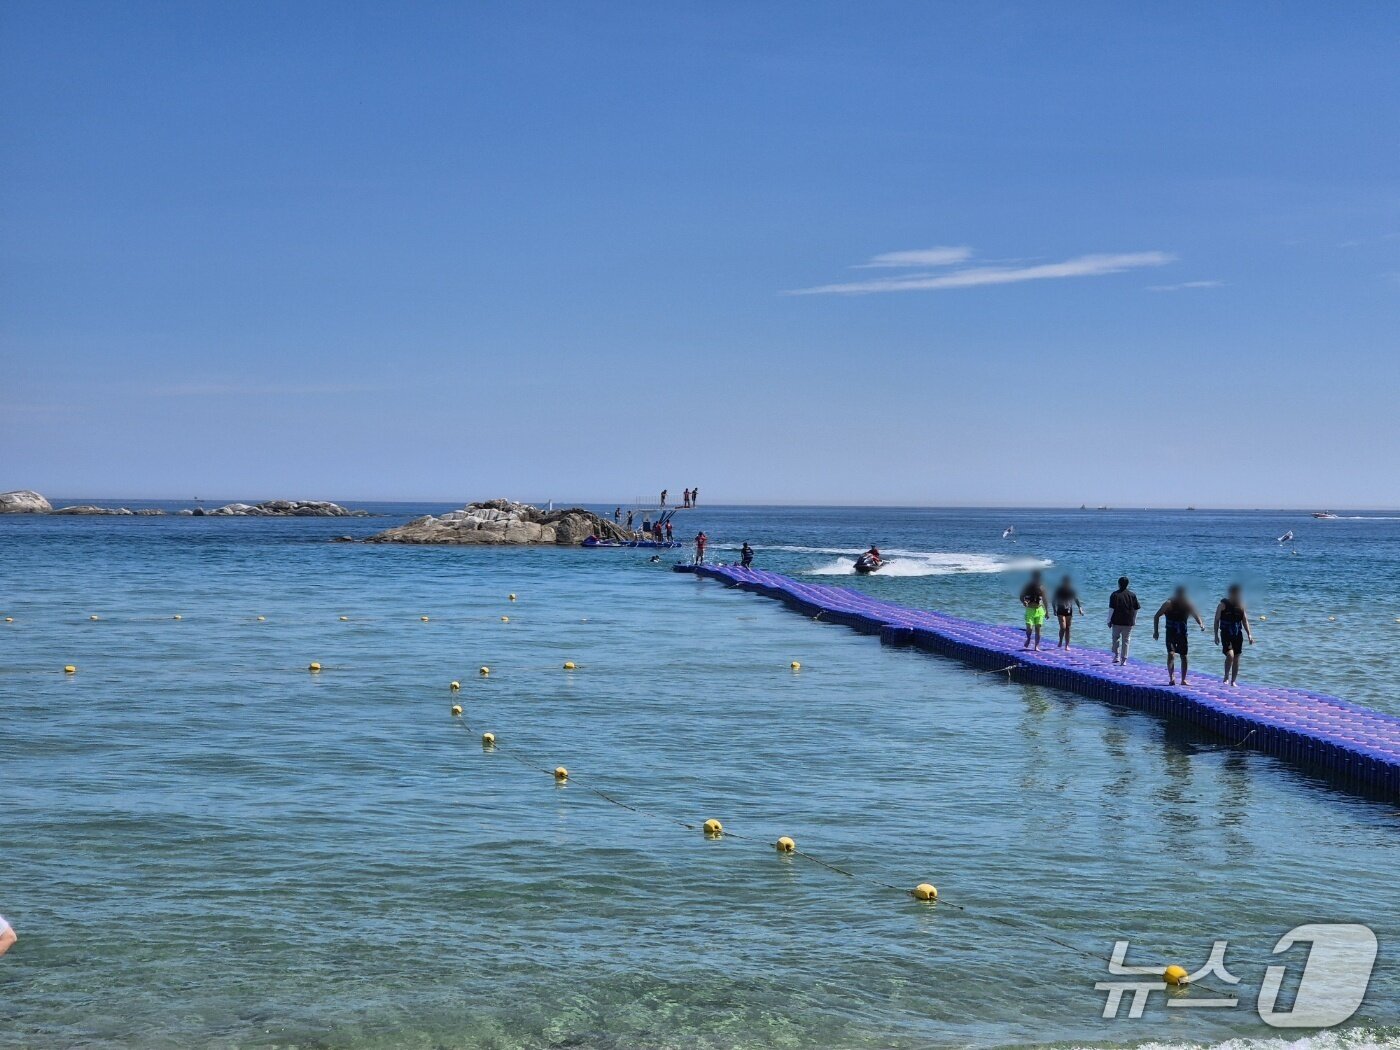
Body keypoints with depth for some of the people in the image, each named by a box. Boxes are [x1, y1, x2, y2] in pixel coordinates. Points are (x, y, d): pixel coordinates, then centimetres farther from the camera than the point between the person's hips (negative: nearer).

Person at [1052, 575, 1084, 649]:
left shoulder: (1071, 590, 2)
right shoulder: (1058, 590, -3)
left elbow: (1076, 599, 6)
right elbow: (1054, 600, 2)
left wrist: (1080, 608, -7)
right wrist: (1055, 609, -8)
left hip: (1069, 610, 2)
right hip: (1061, 611, -2)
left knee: (1068, 628, 2)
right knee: (1063, 627, -14)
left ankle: (1067, 645, 8)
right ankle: (1060, 642, 9)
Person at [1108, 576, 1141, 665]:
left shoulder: (1115, 595, -7)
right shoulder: (1132, 595, 2)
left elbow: (1111, 608, -10)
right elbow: (1136, 609, 6)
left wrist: (1109, 620, -2)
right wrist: (1134, 620, 18)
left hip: (1117, 621, -2)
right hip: (1129, 622, 2)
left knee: (1116, 638, 15)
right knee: (1126, 640, 8)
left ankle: (1117, 656, 5)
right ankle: (1124, 659, 8)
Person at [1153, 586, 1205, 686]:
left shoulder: (1188, 605, 0)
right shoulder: (1168, 604, -8)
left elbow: (1196, 616, 4)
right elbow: (1157, 616, -4)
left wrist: (1201, 624, -18)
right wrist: (1155, 631, -10)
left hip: (1182, 634, 3)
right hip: (1170, 633, -3)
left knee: (1183, 656, 7)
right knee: (1171, 654, -18)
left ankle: (1183, 680, 16)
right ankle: (1171, 678, -23)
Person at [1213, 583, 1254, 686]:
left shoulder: (1241, 605, 6)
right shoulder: (1223, 604, -6)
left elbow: (1245, 621, 12)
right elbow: (1217, 620, -3)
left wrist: (1249, 634, 5)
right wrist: (1216, 635, -8)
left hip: (1238, 635, 4)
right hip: (1226, 634, -4)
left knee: (1236, 658, 6)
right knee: (1230, 655, -21)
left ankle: (1233, 681, 16)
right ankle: (1226, 676, 0)